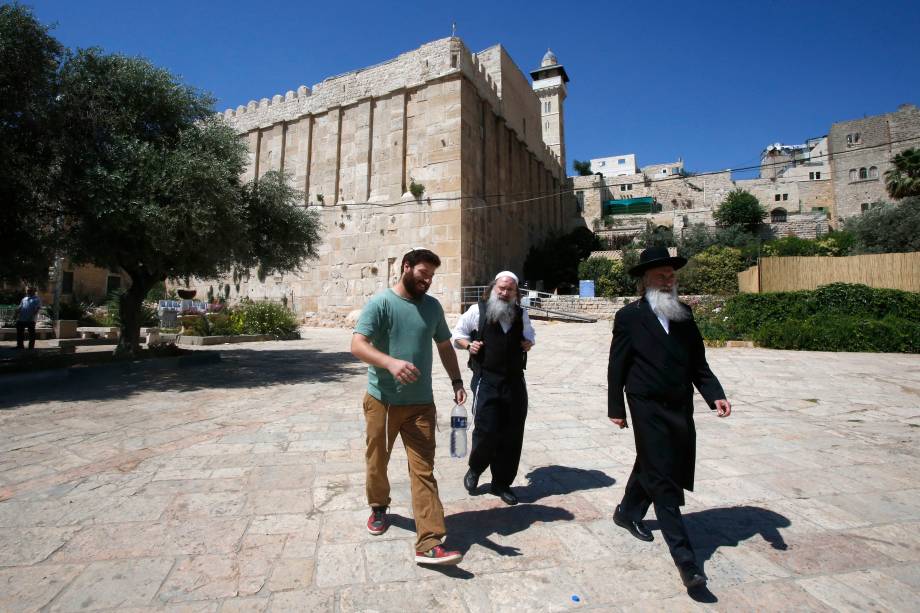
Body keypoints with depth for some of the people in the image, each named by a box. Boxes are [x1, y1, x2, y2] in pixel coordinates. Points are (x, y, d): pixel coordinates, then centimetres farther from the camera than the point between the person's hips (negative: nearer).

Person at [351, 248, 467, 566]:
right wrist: (391, 363, -35)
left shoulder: (432, 306, 6)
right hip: (382, 401, -2)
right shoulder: (380, 304, -9)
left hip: (420, 404, 2)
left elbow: (444, 346, 16)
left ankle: (429, 544, 3)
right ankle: (378, 508, 46)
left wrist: (456, 381, 6)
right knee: (377, 463, 18)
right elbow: (357, 345, -18)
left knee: (423, 471, -2)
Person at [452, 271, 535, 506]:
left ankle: (502, 483, 27)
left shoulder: (521, 314, 9)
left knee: (512, 435, 7)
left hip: (514, 381, 4)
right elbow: (457, 334, 8)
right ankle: (474, 470, 25)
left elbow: (530, 334, 27)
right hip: (486, 380, -4)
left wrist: (529, 343, 5)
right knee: (486, 431, -8)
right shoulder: (477, 310, -3)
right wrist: (468, 344, -12)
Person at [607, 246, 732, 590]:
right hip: (649, 410, -6)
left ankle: (627, 513, 44)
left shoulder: (684, 315, 8)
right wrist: (616, 409, -4)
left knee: (651, 468, 21)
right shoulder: (629, 316, -6)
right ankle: (684, 559, 5)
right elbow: (616, 367, -5)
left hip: (680, 409, 6)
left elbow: (698, 362, 9)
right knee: (663, 480, -3)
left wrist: (715, 395, -6)